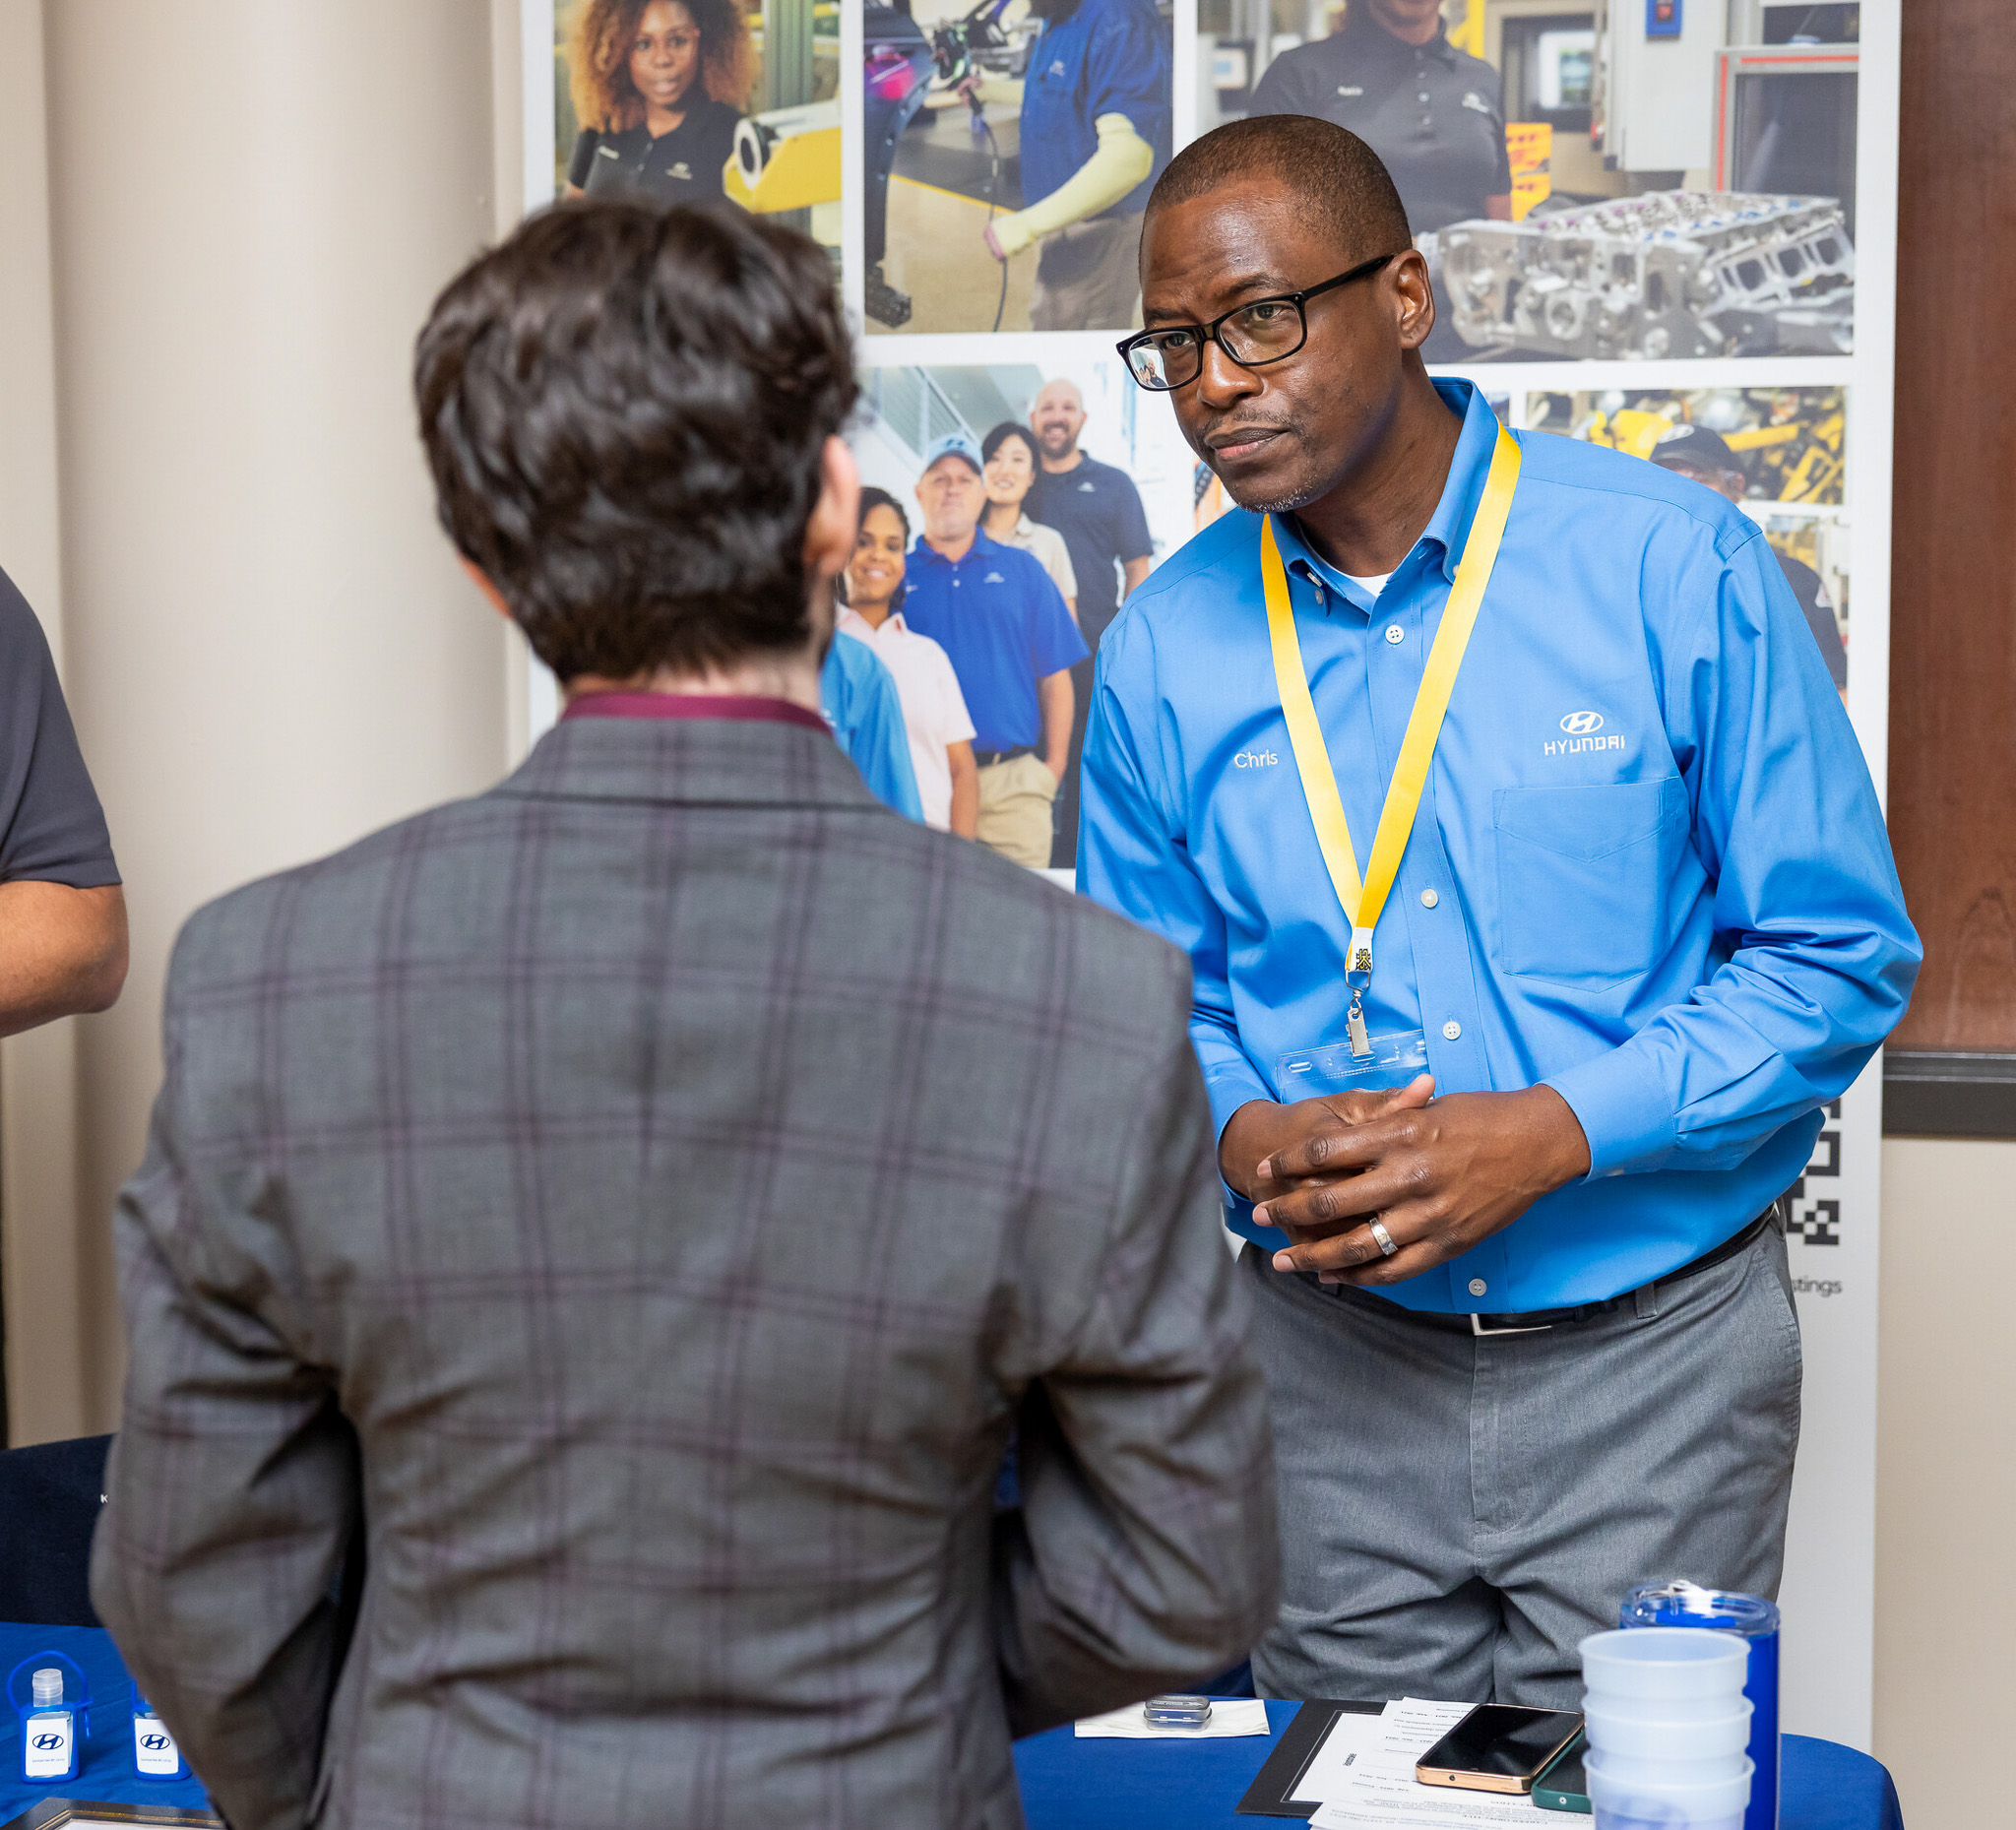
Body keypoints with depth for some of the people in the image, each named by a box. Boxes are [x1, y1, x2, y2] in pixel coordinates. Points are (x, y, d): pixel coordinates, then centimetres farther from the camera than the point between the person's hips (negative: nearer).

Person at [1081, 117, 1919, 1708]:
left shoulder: (1671, 567, -9)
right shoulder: (1163, 650, 2)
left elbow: (1841, 954, -8)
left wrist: (1551, 1133, -19)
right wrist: (1250, 1139, -13)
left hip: (1651, 1353, -2)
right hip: (1331, 1360, 3)